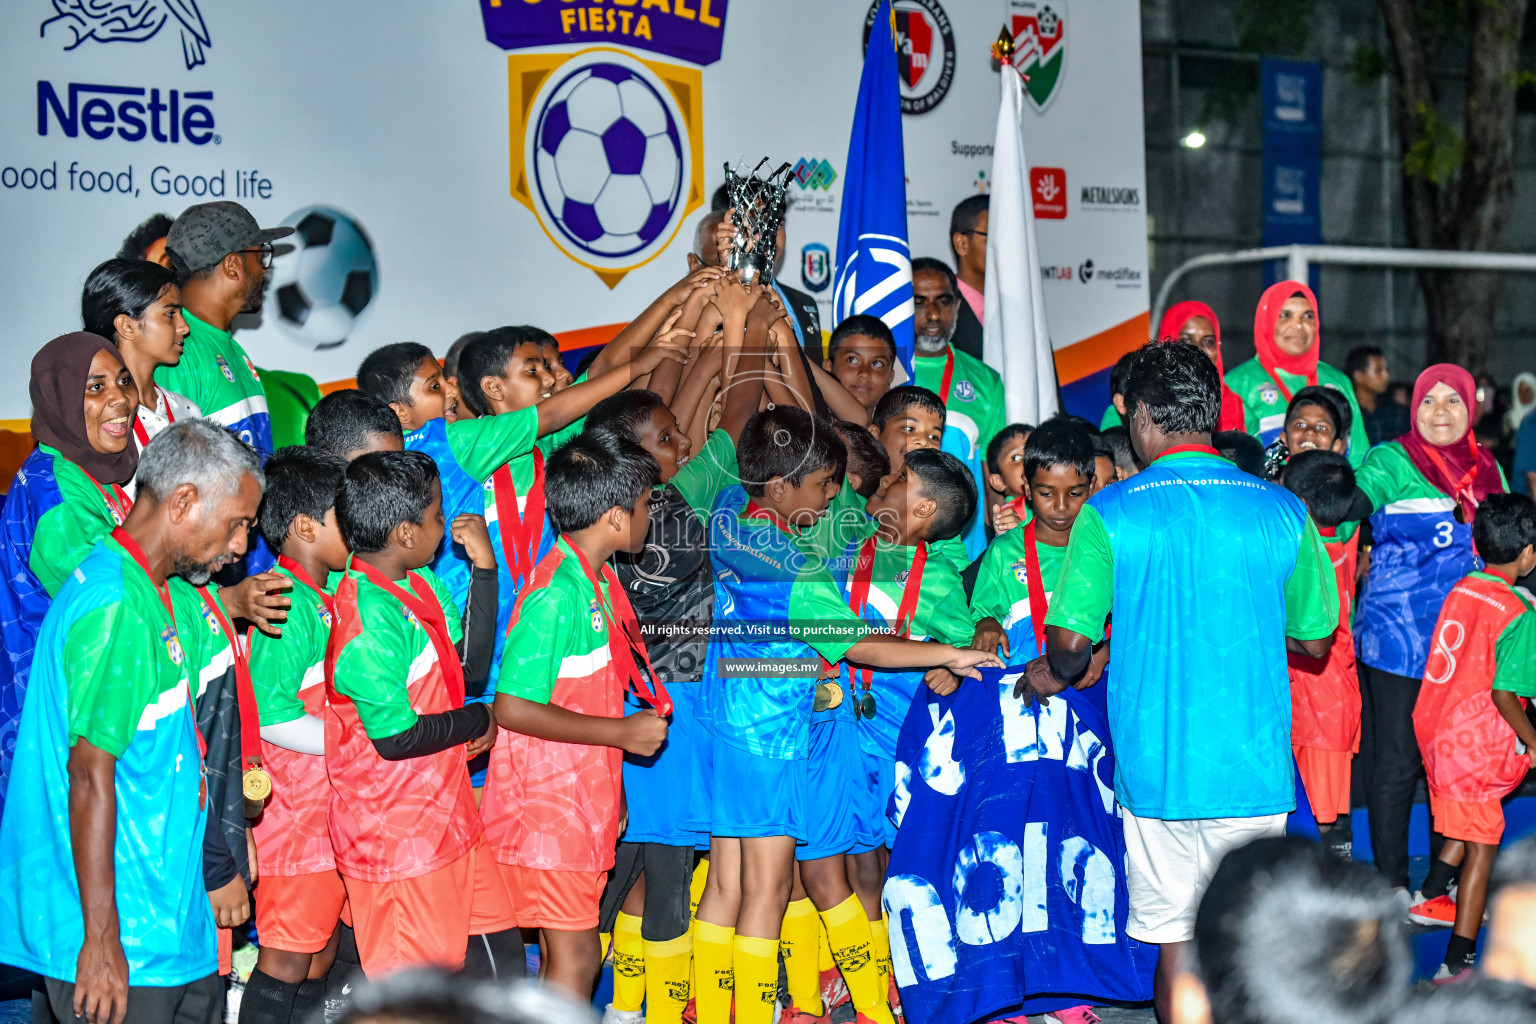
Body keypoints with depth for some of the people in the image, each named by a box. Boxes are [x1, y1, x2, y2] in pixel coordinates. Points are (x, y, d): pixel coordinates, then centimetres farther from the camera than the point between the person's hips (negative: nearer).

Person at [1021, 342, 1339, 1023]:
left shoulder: (1109, 513, -7)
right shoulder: (1281, 511, -1)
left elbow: (1071, 641, -8)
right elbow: (1315, 641, 7)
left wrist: (1056, 674, 14)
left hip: (1156, 763, -1)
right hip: (1255, 763, 1)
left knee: (1176, 938, 9)